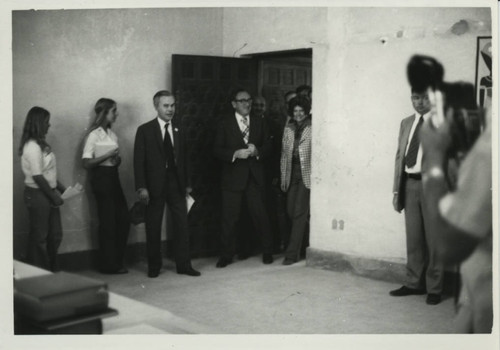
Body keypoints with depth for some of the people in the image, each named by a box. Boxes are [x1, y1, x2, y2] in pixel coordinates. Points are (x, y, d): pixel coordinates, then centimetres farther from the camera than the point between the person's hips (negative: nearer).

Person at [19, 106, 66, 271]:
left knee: (55, 234, 14)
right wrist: (54, 196, -15)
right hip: (37, 194, -9)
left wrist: (60, 188, 13)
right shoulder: (32, 146, -18)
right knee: (39, 236, 2)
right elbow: (37, 177, -21)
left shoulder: (40, 144, 11)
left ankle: (52, 269, 25)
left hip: (46, 193, 9)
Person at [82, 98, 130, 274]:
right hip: (101, 178, -7)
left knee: (123, 219, 8)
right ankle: (108, 264, 12)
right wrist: (108, 155, -18)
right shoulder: (94, 135, -9)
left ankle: (118, 260, 23)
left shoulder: (112, 134, 12)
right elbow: (86, 163, -14)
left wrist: (117, 159, 3)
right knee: (108, 222, 0)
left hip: (113, 177, 7)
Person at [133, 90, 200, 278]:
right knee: (153, 227, 6)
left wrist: (187, 183, 7)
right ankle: (154, 266, 19)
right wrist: (141, 187, -12)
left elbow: (184, 157, 10)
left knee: (182, 224, 1)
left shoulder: (179, 129, 8)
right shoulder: (145, 130, -2)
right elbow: (139, 161, -5)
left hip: (176, 183, 3)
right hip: (155, 184, -3)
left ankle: (184, 265, 10)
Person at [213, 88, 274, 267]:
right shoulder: (225, 124, 3)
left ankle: (267, 251, 18)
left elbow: (268, 146, 9)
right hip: (232, 177, -1)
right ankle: (226, 255, 13)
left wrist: (257, 151, -12)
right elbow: (217, 150, -2)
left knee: (260, 214, 2)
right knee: (229, 218, 1)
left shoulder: (259, 122, 11)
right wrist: (235, 154, -17)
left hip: (255, 177, 2)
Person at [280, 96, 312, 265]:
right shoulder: (288, 129, 13)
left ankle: (292, 252, -5)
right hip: (292, 173, 5)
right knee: (291, 211, 6)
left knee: (299, 212, -8)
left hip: (307, 173, -5)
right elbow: (284, 154, 15)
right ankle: (301, 243, 24)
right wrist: (283, 177, 12)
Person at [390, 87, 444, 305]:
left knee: (433, 238, 1)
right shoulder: (406, 123, 14)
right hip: (409, 183, 5)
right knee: (413, 237, 10)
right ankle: (414, 283, 21)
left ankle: (434, 288, 11)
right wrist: (397, 190, 10)